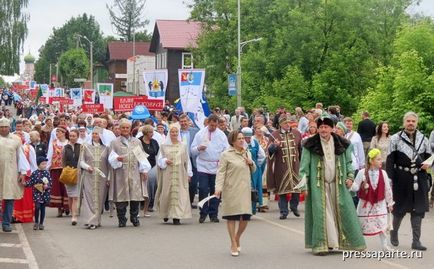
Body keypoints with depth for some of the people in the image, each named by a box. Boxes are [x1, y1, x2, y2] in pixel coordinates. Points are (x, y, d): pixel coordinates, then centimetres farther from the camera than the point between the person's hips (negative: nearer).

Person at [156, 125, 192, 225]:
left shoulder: (183, 146, 9)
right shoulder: (164, 146, 7)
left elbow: (187, 161, 11)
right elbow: (160, 159, 8)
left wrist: (189, 174, 8)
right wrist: (165, 161, -12)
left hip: (180, 174, 0)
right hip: (168, 174, 0)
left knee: (179, 194, -6)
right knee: (167, 193, 0)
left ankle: (176, 217, -7)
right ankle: (166, 213, 20)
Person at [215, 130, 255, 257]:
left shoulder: (247, 153, 13)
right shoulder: (226, 154, -5)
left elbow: (253, 170, 24)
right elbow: (221, 172, -9)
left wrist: (251, 163, 3)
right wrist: (218, 187, -21)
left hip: (245, 190, 5)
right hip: (231, 190, -5)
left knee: (245, 217, 2)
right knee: (231, 217, 1)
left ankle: (237, 238, 28)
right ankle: (233, 245, 11)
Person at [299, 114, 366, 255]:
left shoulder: (342, 144, 7)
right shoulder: (310, 145, -2)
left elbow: (348, 162, 15)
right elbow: (304, 166, -1)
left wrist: (350, 176, 0)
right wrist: (304, 185, -7)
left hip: (338, 184, 3)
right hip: (318, 185, -3)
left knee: (343, 211, 0)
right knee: (321, 214, -5)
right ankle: (321, 244, 0)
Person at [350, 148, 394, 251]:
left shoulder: (383, 173, -3)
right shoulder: (362, 173, -10)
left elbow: (387, 189, 4)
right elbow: (355, 186, -7)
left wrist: (390, 203, 8)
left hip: (379, 204, 1)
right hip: (365, 204, -1)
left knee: (382, 225, -1)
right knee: (362, 225, 8)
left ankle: (385, 245, 10)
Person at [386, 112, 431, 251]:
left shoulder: (423, 139, 8)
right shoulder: (395, 139, -1)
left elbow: (429, 156, 18)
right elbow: (390, 160, -3)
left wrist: (428, 164, -6)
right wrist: (389, 179, -9)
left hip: (419, 179, 3)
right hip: (401, 178, -2)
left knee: (418, 209, 1)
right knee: (400, 208, 7)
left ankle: (416, 241, 6)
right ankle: (394, 232, 32)